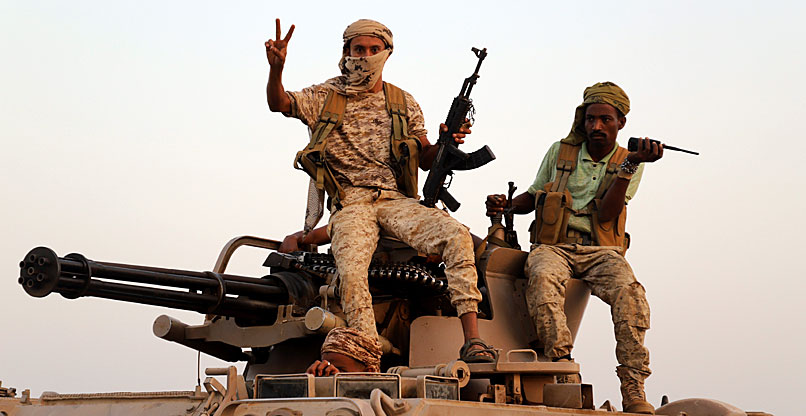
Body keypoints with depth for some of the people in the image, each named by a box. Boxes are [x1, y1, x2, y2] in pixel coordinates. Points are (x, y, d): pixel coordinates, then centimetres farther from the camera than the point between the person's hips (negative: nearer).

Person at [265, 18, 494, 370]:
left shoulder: (404, 103, 16)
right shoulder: (326, 97, 11)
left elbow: (426, 161, 16)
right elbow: (278, 104, -5)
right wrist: (276, 69, -26)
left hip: (396, 200, 2)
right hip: (350, 205, -2)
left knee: (457, 236, -25)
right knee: (352, 269, -32)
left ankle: (472, 340, -27)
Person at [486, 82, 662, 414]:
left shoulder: (627, 162, 9)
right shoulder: (560, 151, 14)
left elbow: (606, 214, -7)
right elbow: (532, 197, 24)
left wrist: (631, 165, -15)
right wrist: (505, 205, 3)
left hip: (600, 250, 0)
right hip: (553, 246, 1)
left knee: (628, 290, -33)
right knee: (542, 278, -37)